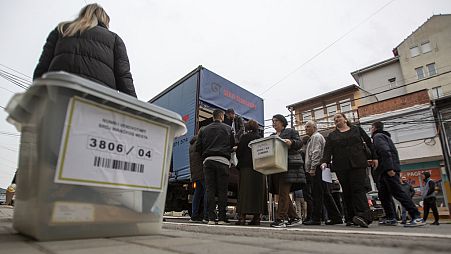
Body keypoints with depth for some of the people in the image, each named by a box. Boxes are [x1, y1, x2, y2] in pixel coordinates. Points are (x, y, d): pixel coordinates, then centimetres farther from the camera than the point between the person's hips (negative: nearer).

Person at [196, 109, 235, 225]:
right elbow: (233, 144, 9)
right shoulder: (227, 128, 8)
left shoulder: (204, 129, 13)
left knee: (210, 189, 3)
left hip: (208, 160, 2)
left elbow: (198, 147, 10)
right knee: (222, 190, 2)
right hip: (223, 160, -2)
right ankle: (221, 218, 2)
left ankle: (211, 218, 2)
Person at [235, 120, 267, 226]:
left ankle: (242, 216, -7)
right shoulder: (261, 138, 11)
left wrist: (240, 162, 14)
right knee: (258, 192, 6)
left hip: (247, 167, -4)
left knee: (245, 190, -4)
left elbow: (239, 152, -3)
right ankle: (257, 216, 8)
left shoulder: (245, 137, -3)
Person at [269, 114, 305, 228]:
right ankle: (294, 217, 14)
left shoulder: (291, 131, 10)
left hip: (289, 165, -6)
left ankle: (280, 219, -13)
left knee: (283, 192, -13)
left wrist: (291, 142, -21)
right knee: (282, 193, 4)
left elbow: (299, 143, -1)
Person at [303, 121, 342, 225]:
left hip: (317, 168, -10)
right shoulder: (314, 138, 27)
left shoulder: (316, 136, -5)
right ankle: (336, 217, 13)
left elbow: (316, 153, -16)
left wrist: (312, 168, -20)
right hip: (319, 169, 10)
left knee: (317, 194, -9)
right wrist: (311, 168, 21)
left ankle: (316, 219, -6)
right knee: (325, 194, 10)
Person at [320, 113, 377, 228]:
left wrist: (374, 157, 10)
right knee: (347, 192, 2)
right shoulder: (331, 135, 15)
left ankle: (363, 216, -17)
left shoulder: (357, 130, 15)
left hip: (358, 165, -2)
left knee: (358, 188, -13)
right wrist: (325, 162, -14)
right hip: (341, 167, 2)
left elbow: (368, 142, 16)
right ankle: (351, 218, 5)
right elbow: (327, 151, 3)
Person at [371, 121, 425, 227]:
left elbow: (385, 152, -19)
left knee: (398, 192, -13)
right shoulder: (384, 136, 27)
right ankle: (391, 218, 11)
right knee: (383, 195, 9)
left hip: (388, 170, -10)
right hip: (384, 171, 10)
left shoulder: (378, 136, -4)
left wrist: (389, 168, -25)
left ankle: (417, 217, -13)